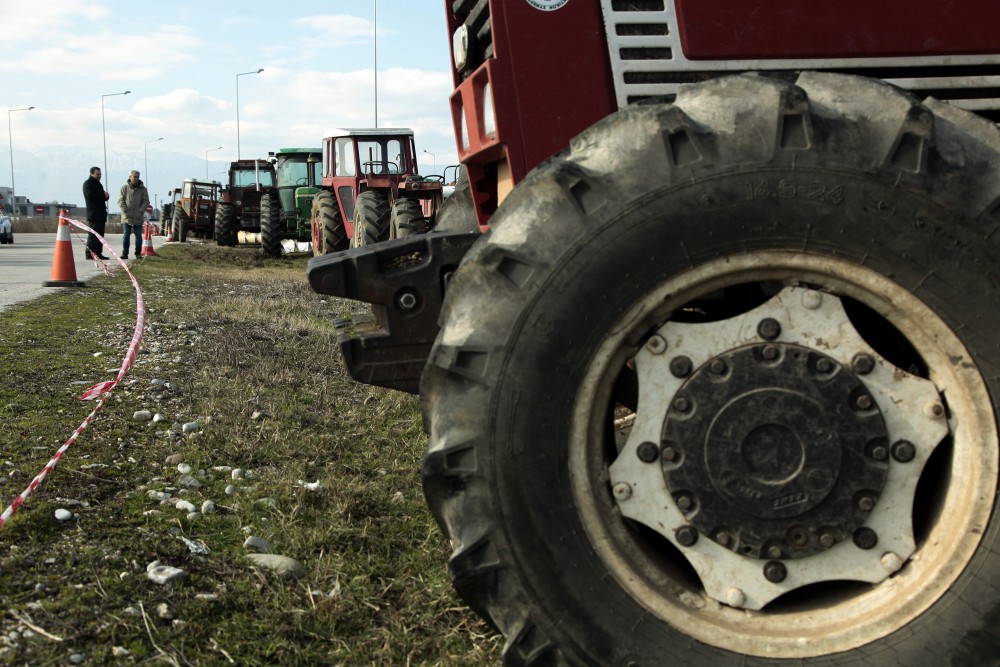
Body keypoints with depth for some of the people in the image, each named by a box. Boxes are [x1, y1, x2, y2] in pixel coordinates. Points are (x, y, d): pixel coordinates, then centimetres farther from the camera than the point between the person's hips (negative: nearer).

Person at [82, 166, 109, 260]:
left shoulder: (98, 184, 24)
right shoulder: (88, 183, -4)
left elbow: (103, 197, 21)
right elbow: (90, 195, -19)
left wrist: (105, 195, -3)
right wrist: (103, 195, -13)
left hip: (100, 213, 9)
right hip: (93, 214, -9)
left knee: (100, 234, 9)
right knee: (93, 234, -12)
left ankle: (98, 253, 11)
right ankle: (89, 253, -13)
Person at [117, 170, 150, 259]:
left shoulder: (142, 189, 5)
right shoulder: (124, 188, 2)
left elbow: (146, 201, 3)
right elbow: (120, 200, 0)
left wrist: (140, 211, -9)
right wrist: (125, 211, -10)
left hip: (138, 217, 1)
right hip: (126, 217, -1)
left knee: (138, 236, 5)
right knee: (126, 236, -1)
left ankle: (138, 253, 14)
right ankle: (124, 253, 2)